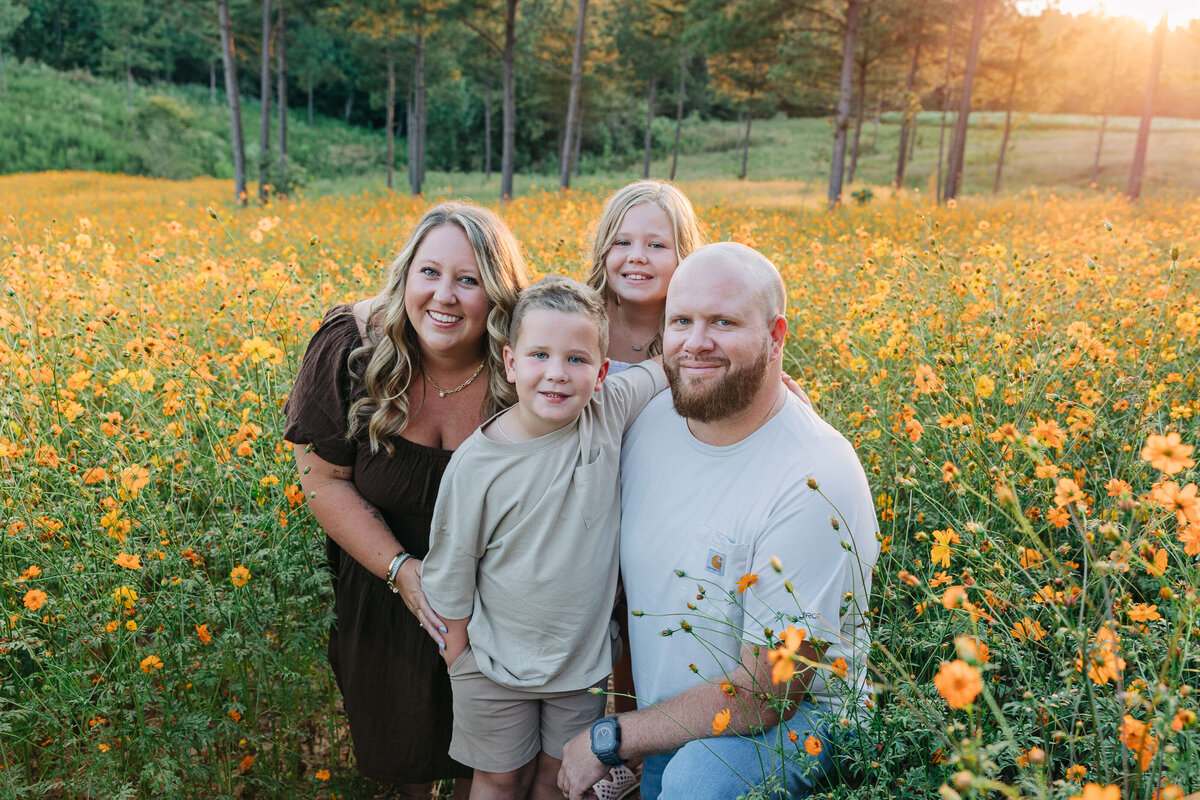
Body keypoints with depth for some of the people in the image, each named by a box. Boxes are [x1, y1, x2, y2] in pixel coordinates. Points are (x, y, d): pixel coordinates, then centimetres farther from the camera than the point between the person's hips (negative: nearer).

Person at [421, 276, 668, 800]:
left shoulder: (609, 414, -15)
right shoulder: (475, 464, -20)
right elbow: (450, 574, -8)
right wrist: (459, 659, -1)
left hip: (583, 660, 2)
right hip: (496, 665, -2)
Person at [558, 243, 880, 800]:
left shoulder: (817, 483, -26)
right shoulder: (651, 418, -7)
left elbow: (764, 697, -22)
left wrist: (608, 739, -16)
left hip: (789, 722, -5)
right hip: (665, 719, 6)